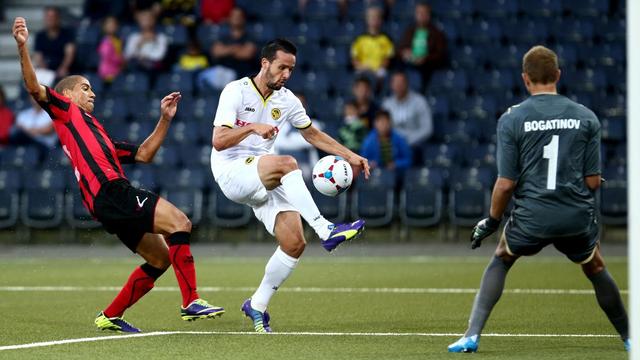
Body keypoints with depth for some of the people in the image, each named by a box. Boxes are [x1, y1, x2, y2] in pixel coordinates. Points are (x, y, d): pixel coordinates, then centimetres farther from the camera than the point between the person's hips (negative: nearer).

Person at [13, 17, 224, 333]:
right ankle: (191, 302, -26)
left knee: (160, 258, 11)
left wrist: (165, 119, 26)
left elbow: (143, 154, 33)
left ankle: (111, 317, 15)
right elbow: (34, 88, -5)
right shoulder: (66, 110, 12)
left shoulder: (97, 132, 34)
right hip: (109, 193, -9)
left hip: (116, 199, 9)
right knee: (179, 222, -19)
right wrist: (23, 47, -18)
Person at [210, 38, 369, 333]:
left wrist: (350, 156, 15)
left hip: (265, 182, 7)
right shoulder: (236, 91, -8)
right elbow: (218, 141, -16)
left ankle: (257, 305, 8)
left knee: (294, 244, -10)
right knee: (286, 164, -36)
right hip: (231, 172, -7)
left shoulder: (286, 100, 11)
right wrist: (252, 127, -30)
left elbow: (313, 134, 24)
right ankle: (326, 231, -39)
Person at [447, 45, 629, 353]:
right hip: (578, 218, 1)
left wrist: (492, 221, 10)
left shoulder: (511, 119, -4)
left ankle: (472, 335, 13)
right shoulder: (586, 117, 2)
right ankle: (630, 337, 31)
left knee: (501, 260, 24)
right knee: (596, 269, 26)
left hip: (531, 218, -1)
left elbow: (506, 183, -6)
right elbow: (593, 181, 3)